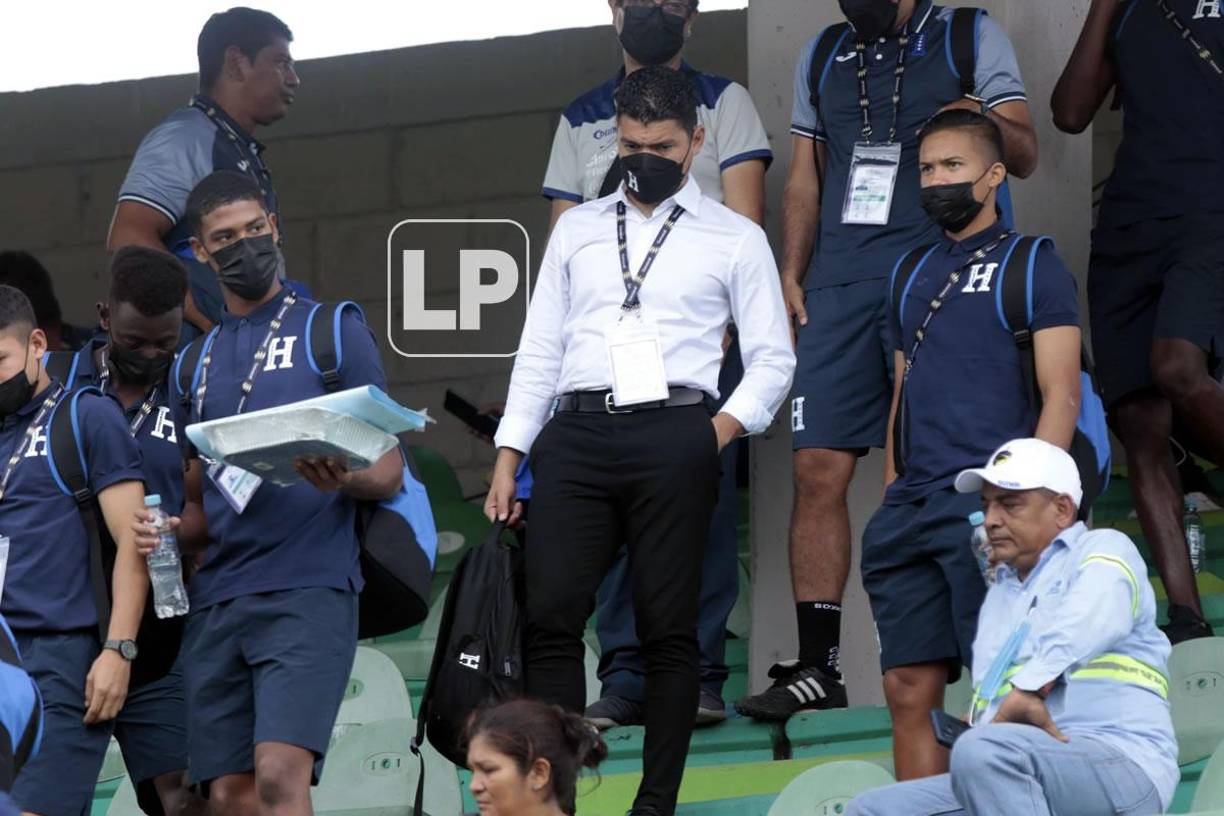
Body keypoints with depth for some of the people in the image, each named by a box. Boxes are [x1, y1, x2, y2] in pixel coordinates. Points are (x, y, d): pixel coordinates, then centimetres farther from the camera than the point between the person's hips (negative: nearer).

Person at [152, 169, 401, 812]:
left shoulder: (333, 331, 7)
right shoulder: (196, 365, 20)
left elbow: (387, 471, 3)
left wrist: (340, 478, -20)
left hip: (309, 590, -5)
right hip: (215, 602, 5)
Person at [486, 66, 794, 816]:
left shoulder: (734, 239, 10)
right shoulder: (579, 229, 18)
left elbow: (773, 358, 7)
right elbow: (540, 350, 16)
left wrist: (723, 431, -8)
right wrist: (508, 458, 8)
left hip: (674, 437, -2)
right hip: (578, 432, 2)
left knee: (669, 628, -1)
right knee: (551, 617, -8)